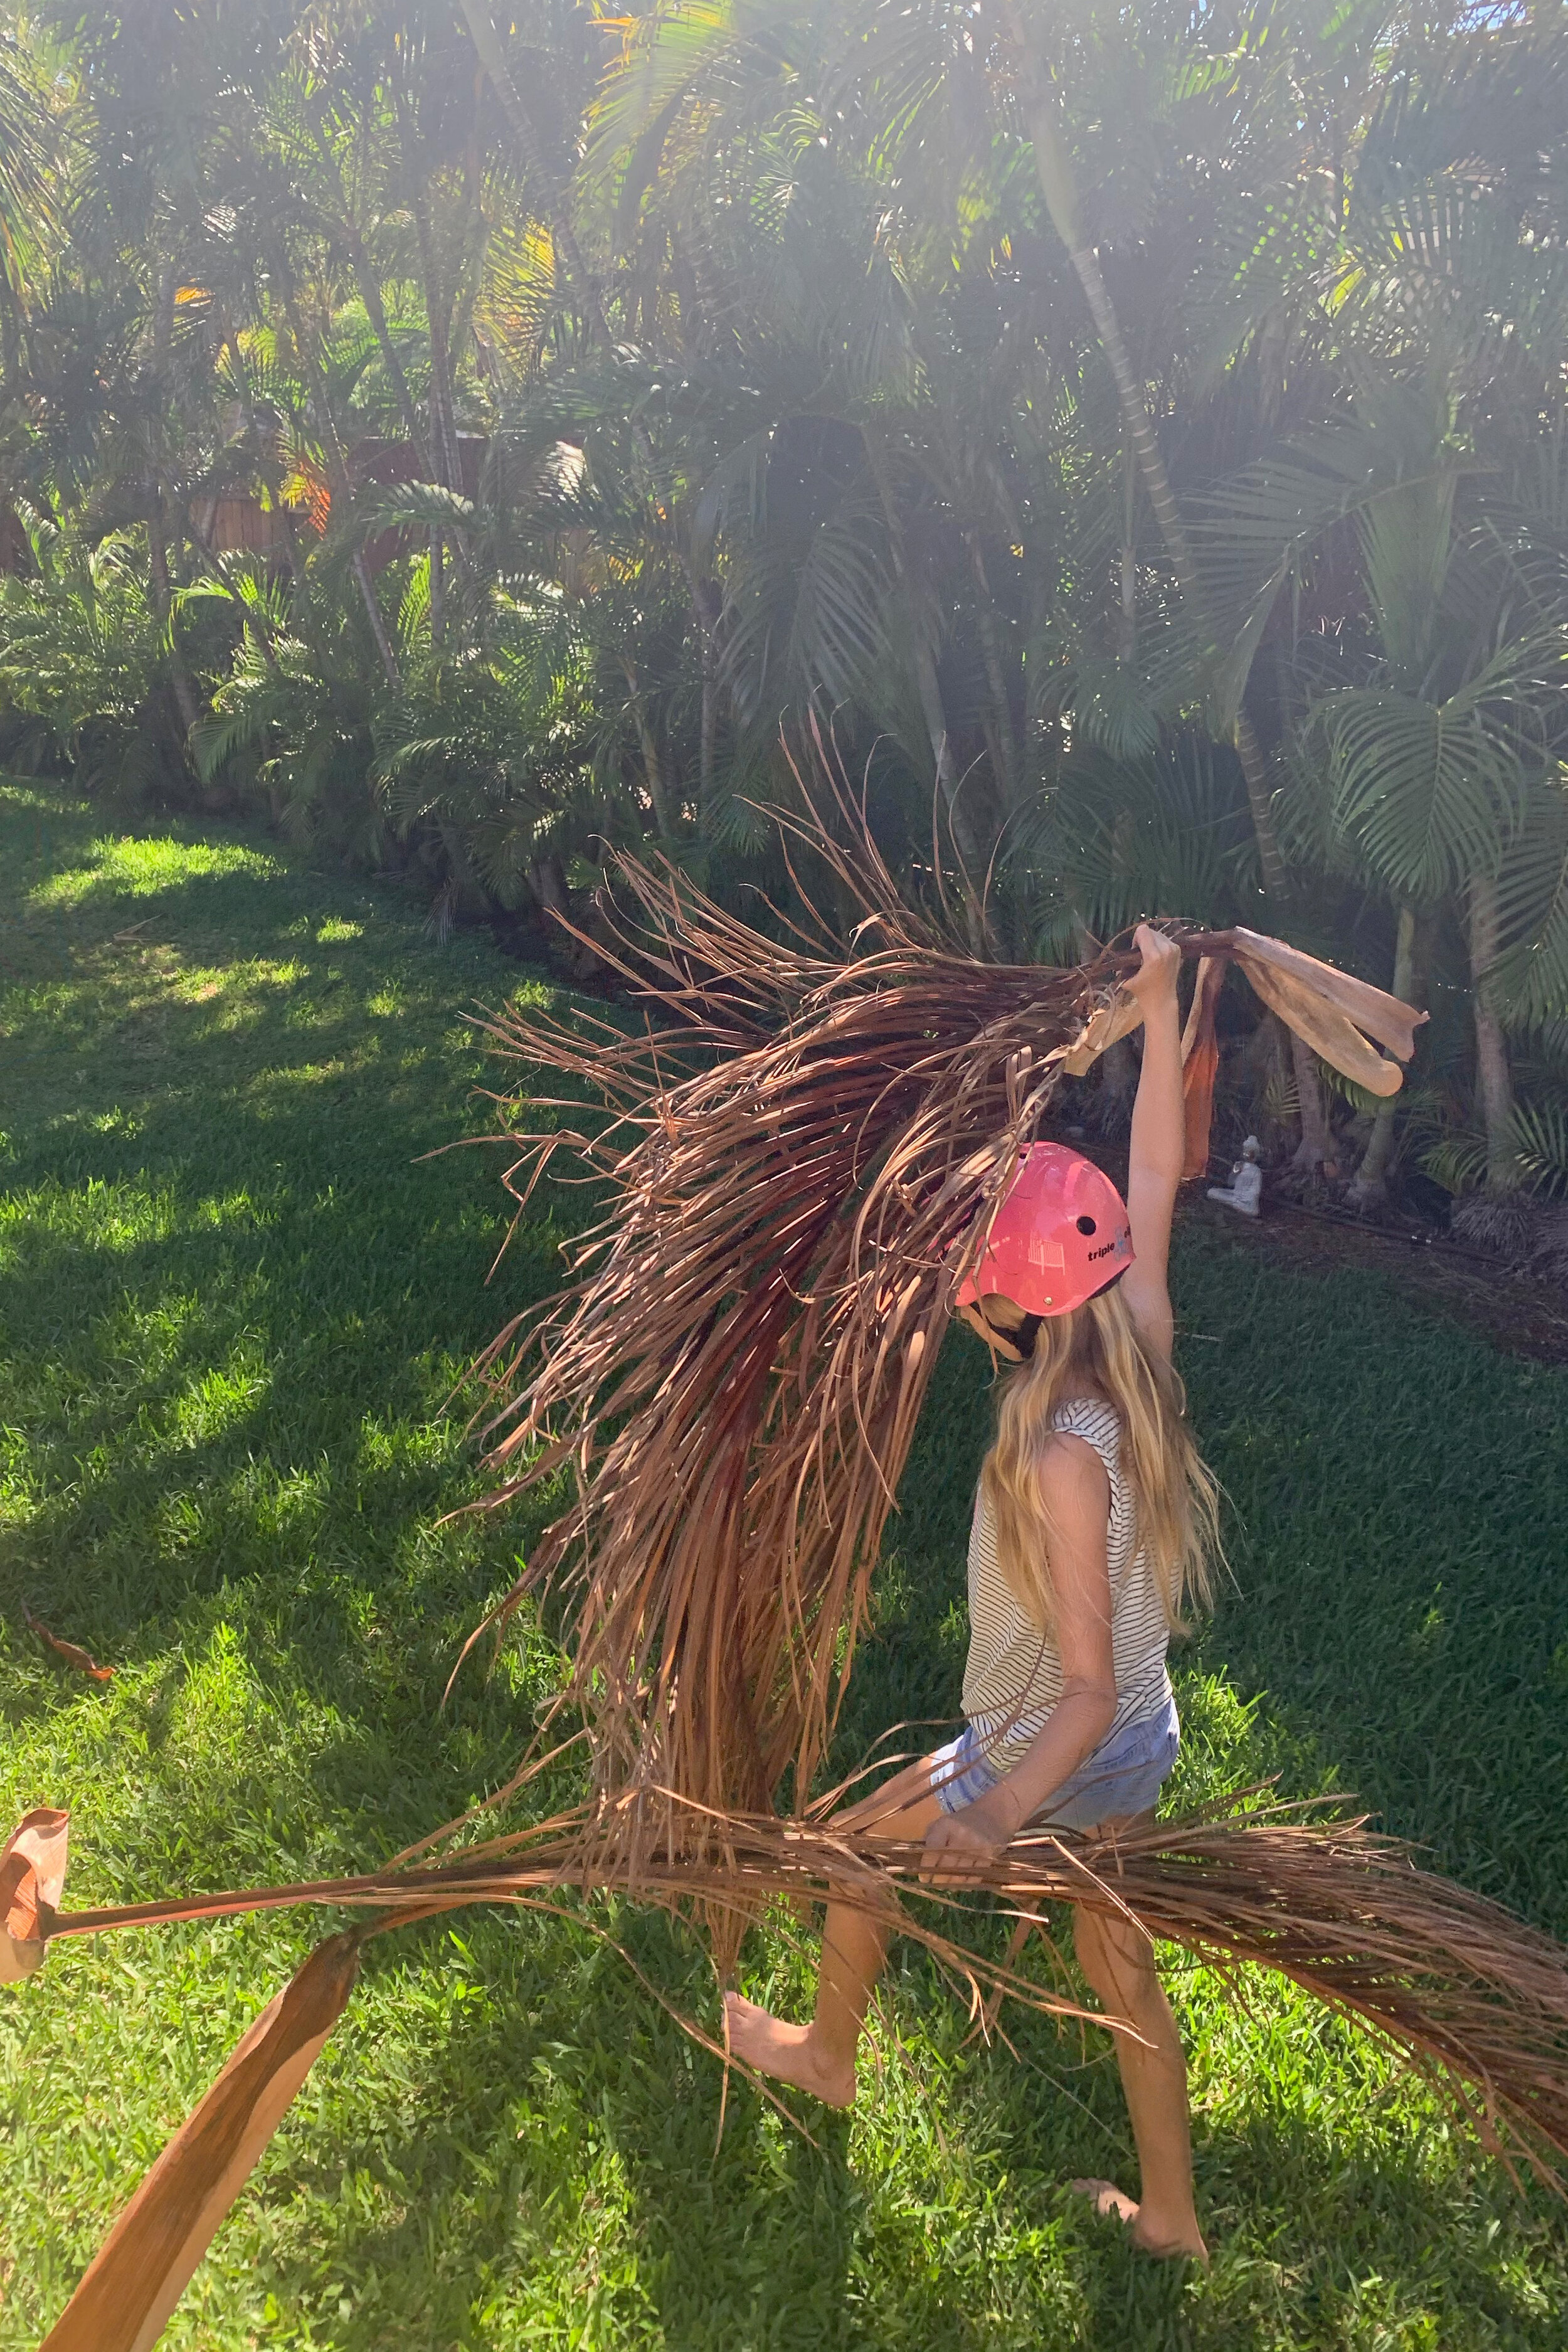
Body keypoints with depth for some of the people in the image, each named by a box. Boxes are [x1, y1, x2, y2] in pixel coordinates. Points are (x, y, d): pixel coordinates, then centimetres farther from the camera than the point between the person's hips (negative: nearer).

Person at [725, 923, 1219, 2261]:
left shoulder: (1060, 1457, -36)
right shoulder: (1137, 1359, -15)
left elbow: (1088, 1693, -31)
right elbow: (1154, 1183, -4)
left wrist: (996, 1817, -42)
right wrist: (1159, 1009, -1)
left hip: (1062, 1754, -7)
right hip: (1141, 1743, 7)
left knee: (855, 1847, 19)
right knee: (1115, 1951, 25)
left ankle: (826, 2057, 46)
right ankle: (1171, 2214, 44)